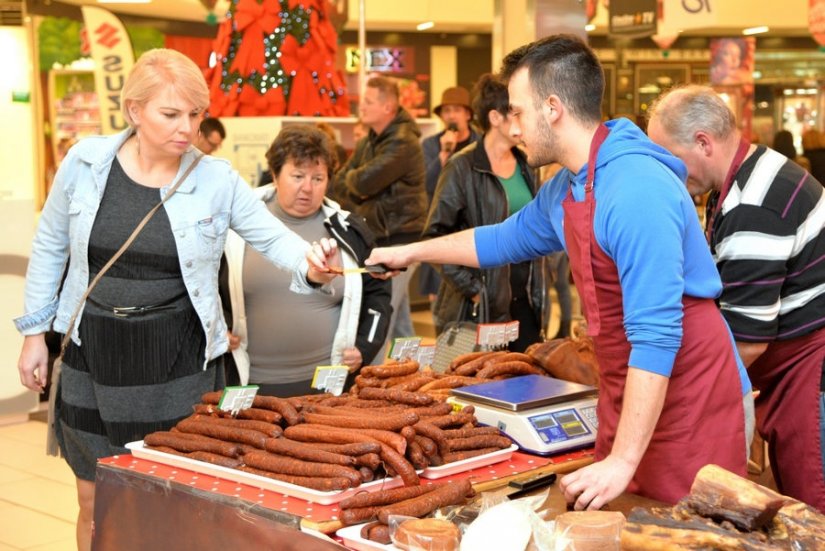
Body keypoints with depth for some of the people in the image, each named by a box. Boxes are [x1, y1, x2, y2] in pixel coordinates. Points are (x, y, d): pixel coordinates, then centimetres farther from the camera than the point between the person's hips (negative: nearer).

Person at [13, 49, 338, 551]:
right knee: (96, 507, 13)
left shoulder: (217, 179, -8)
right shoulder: (85, 162, -4)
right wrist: (35, 332, 9)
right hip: (94, 354, 2)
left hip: (178, 360, -1)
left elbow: (274, 236, -5)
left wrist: (309, 264, -27)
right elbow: (51, 248, 8)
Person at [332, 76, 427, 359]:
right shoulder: (369, 142, 14)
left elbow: (364, 182, -22)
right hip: (379, 239, 9)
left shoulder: (403, 143, -15)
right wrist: (362, 210, -6)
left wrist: (352, 177, 0)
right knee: (400, 324, 15)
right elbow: (339, 186, 12)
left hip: (398, 241, -9)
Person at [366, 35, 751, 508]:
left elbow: (656, 334, -28)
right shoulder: (565, 188, 7)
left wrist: (623, 461, -28)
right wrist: (411, 252, 34)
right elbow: (508, 239, 28)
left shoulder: (637, 191, -24)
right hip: (627, 396, 9)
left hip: (689, 401, -8)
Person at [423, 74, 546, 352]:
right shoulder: (463, 167, -10)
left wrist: (539, 294, 14)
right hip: (480, 306, -6)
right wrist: (471, 287, -15)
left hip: (524, 303, 6)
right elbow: (435, 234, -12)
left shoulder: (525, 166, 11)